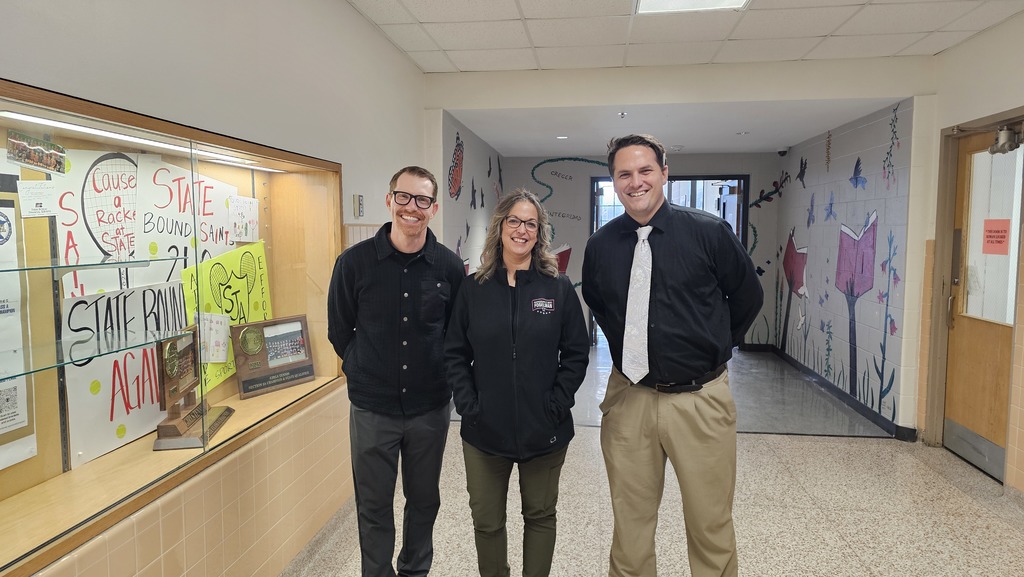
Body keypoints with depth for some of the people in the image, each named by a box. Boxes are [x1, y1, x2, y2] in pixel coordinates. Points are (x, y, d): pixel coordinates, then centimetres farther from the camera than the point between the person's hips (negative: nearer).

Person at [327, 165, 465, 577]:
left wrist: (440, 375, 5)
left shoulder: (449, 266, -6)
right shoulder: (355, 262, -8)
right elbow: (339, 330, 4)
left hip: (430, 407, 1)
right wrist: (366, 373, 6)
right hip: (372, 408, -1)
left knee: (424, 500, 18)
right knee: (373, 507, 12)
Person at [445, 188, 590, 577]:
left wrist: (558, 403, -9)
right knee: (486, 521, 13)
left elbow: (576, 353, -1)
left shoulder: (559, 289, -3)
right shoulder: (474, 290, -1)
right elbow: (455, 354, 1)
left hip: (544, 429, 0)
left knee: (540, 515, 16)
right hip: (485, 429, 1)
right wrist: (468, 405, -8)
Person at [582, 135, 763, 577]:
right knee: (629, 527, 13)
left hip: (700, 399, -2)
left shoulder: (709, 232, -6)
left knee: (711, 528, 10)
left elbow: (748, 296, 7)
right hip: (629, 398, 2)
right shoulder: (600, 245, 1)